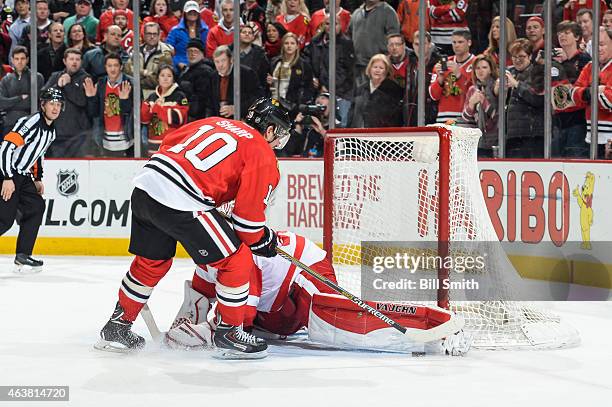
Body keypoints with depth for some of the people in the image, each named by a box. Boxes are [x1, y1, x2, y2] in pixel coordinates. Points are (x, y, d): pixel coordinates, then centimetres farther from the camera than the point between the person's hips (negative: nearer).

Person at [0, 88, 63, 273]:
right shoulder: (31, 123, -19)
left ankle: (22, 256, 9)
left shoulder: (51, 131, 12)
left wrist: (37, 178, 22)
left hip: (23, 176, 9)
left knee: (36, 207, 4)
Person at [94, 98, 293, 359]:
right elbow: (248, 213, 0)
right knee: (237, 260, 5)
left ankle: (117, 327, 36)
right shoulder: (263, 155, 4)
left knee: (151, 261, 26)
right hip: (181, 204, -8)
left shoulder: (213, 122, 25)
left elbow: (168, 143, 27)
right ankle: (227, 332, 12)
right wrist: (264, 241, 17)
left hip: (146, 184, 8)